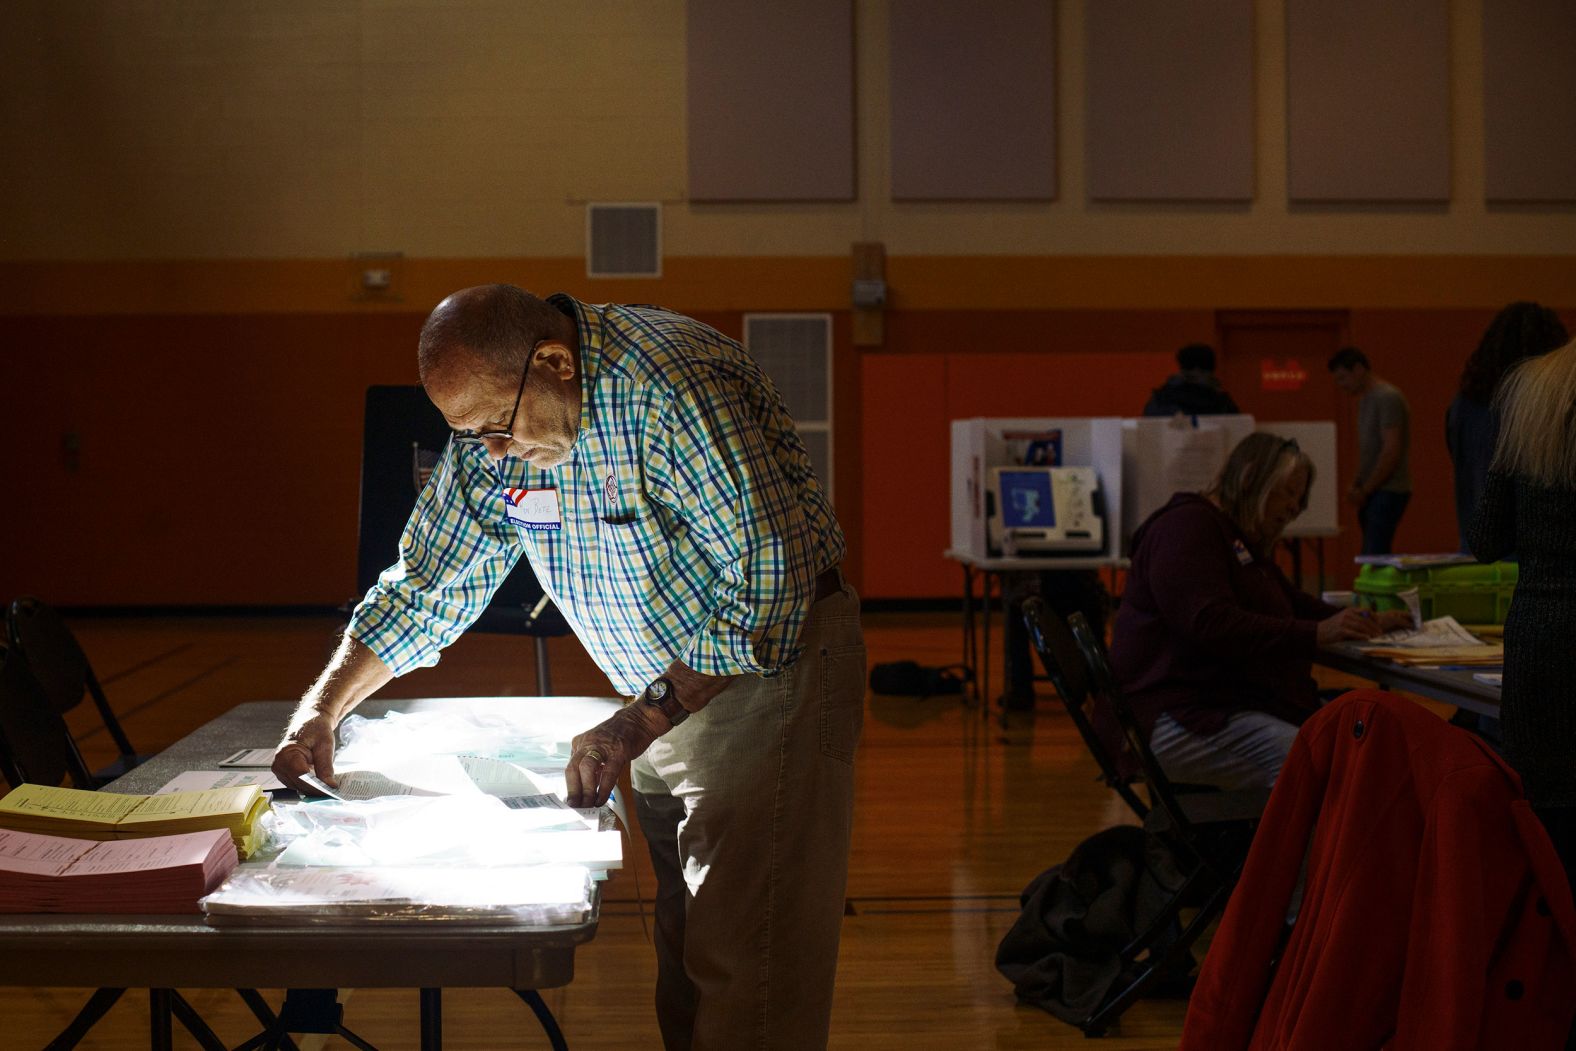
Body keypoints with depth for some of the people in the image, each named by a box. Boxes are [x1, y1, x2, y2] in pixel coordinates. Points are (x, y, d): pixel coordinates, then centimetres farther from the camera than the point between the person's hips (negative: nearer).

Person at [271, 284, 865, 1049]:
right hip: (670, 693, 8)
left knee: (743, 963, -11)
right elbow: (427, 585, 9)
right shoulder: (494, 435, -3)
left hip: (769, 666, -7)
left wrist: (637, 726, -27)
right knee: (685, 955, 11)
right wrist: (323, 707, -2)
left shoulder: (677, 390, -27)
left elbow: (765, 592, -27)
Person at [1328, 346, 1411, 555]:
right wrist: (1356, 485, 6)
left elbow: (1392, 451, -18)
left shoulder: (1388, 398, -12)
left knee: (1373, 559, -16)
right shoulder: (1365, 399, 18)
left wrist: (1364, 490, -13)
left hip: (1388, 492, -9)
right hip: (1374, 492, 9)